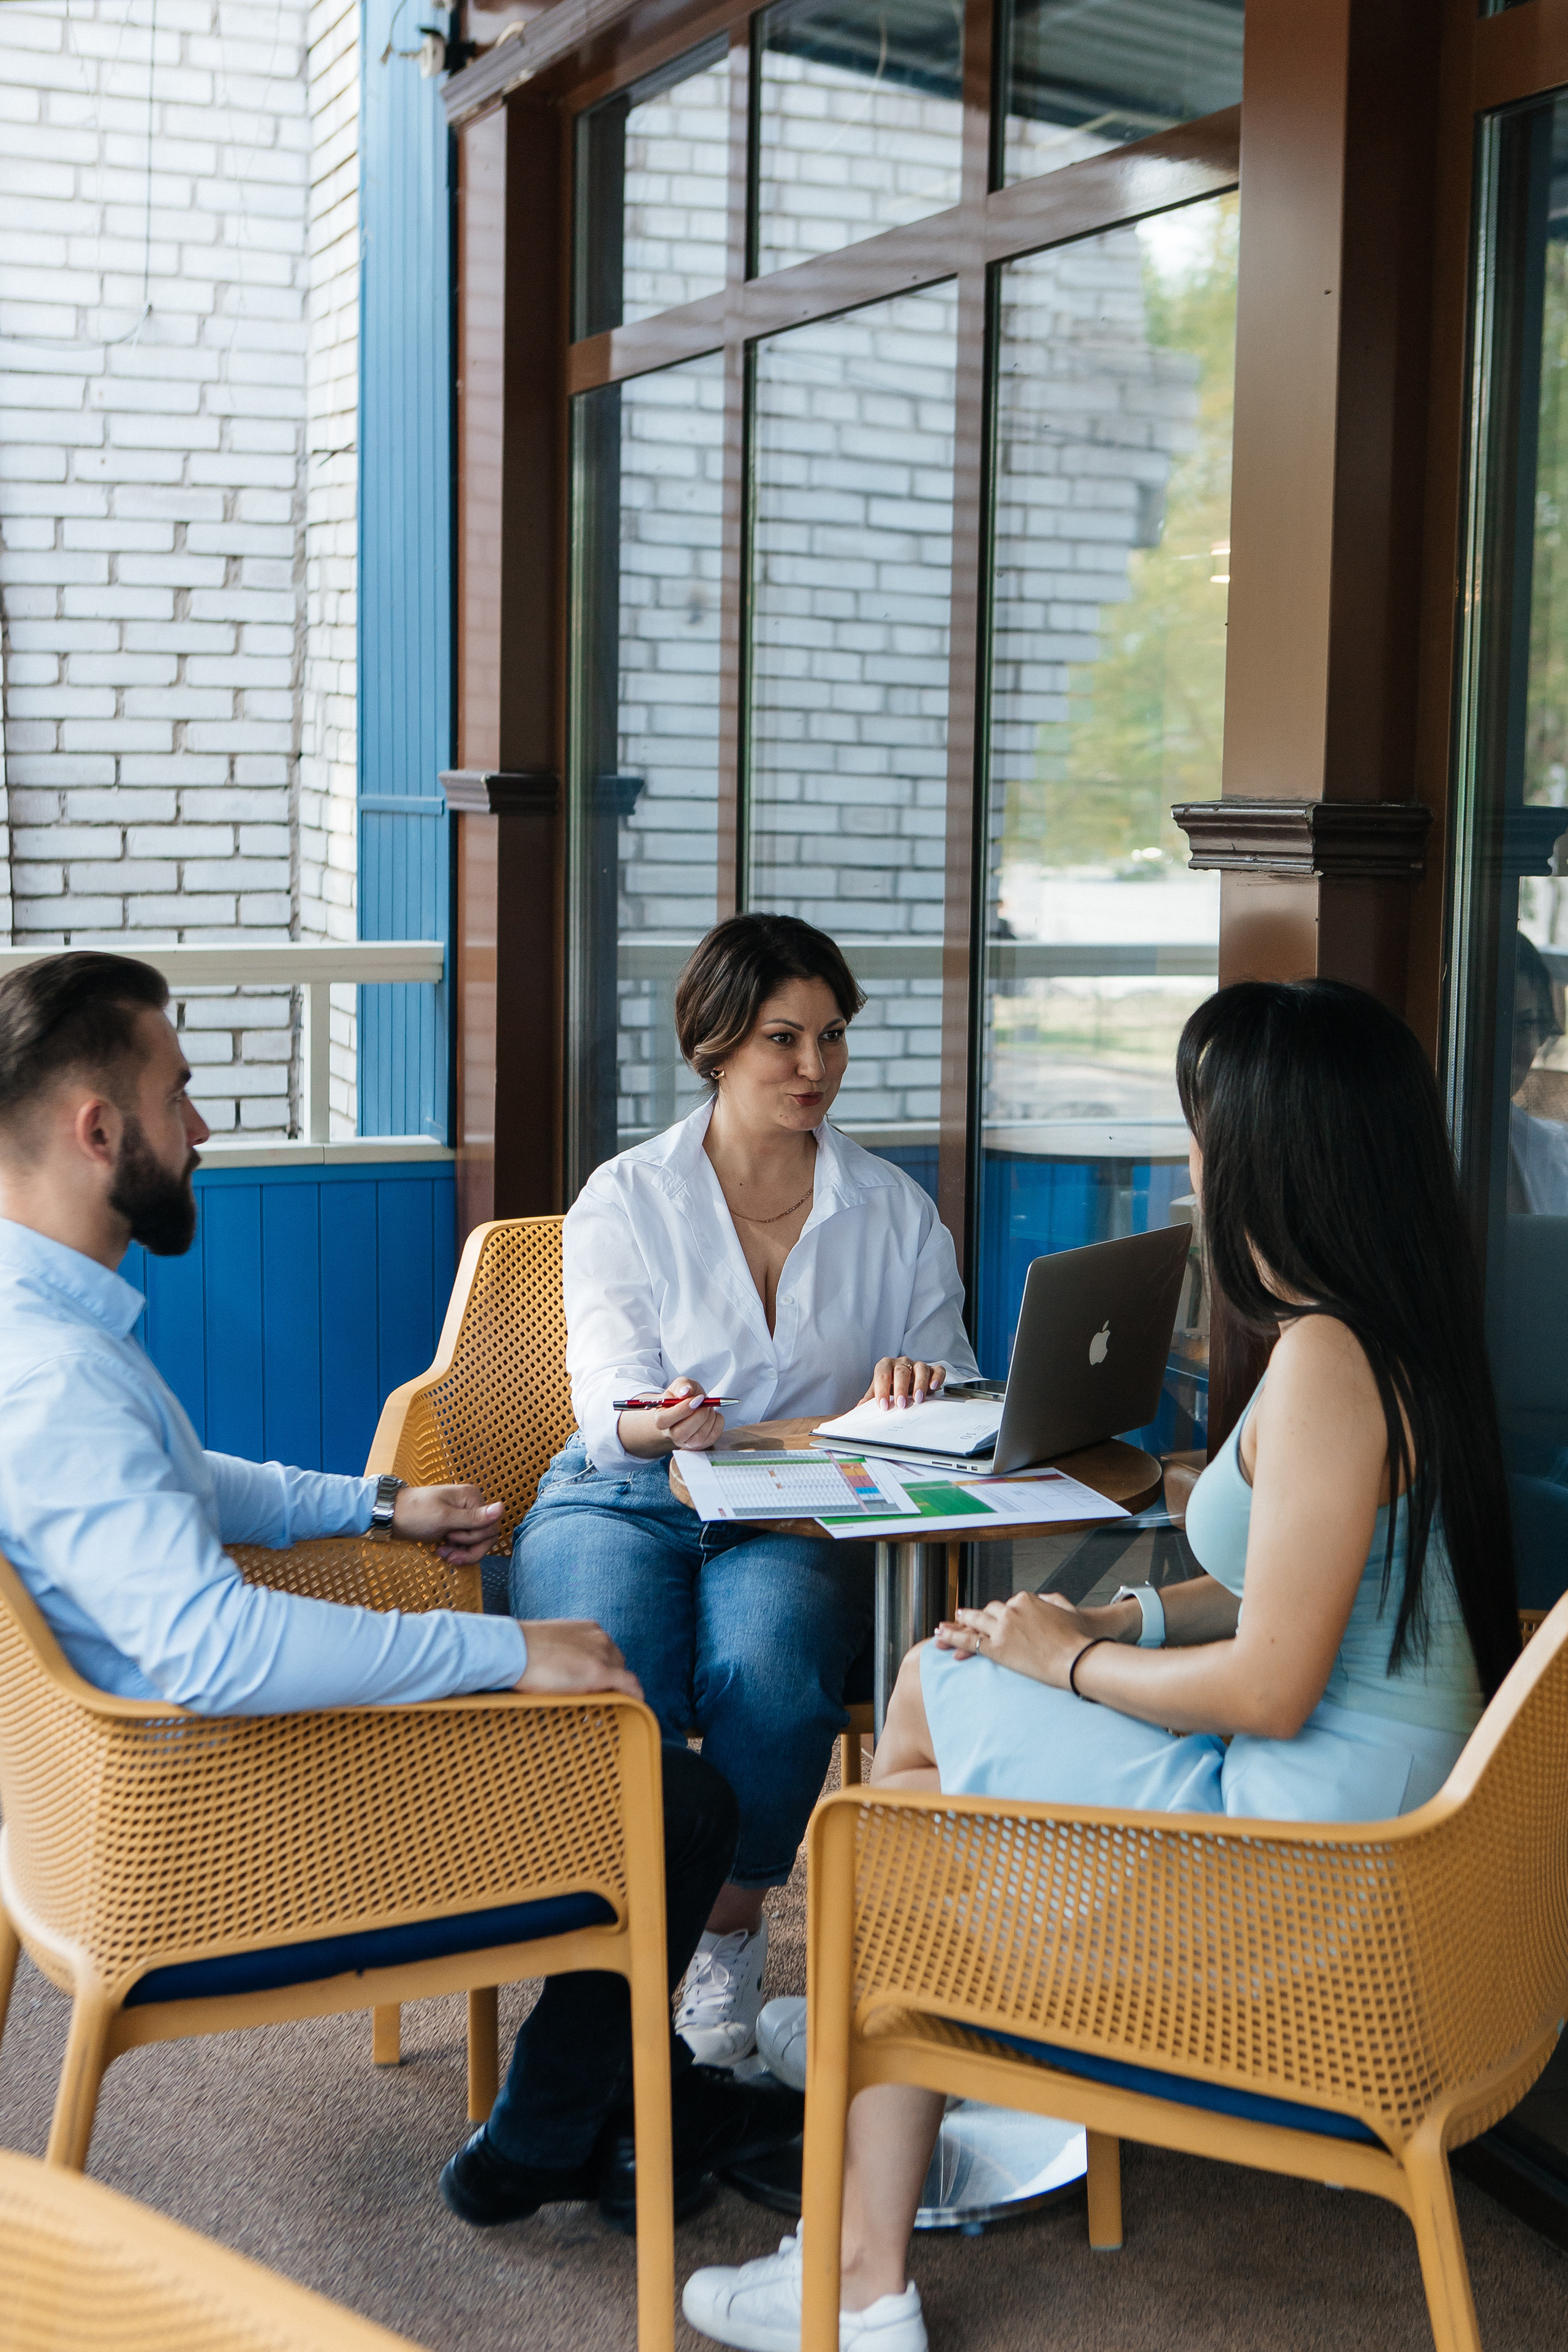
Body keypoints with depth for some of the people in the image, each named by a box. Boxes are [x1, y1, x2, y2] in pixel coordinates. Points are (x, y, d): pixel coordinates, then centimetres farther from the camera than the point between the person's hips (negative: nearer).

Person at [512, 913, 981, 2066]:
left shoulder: (895, 1211, 12)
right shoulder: (623, 1200, 5)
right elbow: (609, 1395, -5)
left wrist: (914, 1396, -13)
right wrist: (658, 1423, -30)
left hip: (802, 1517, 1)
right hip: (627, 1495, -1)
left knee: (764, 1669, -34)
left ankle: (732, 1927, -9)